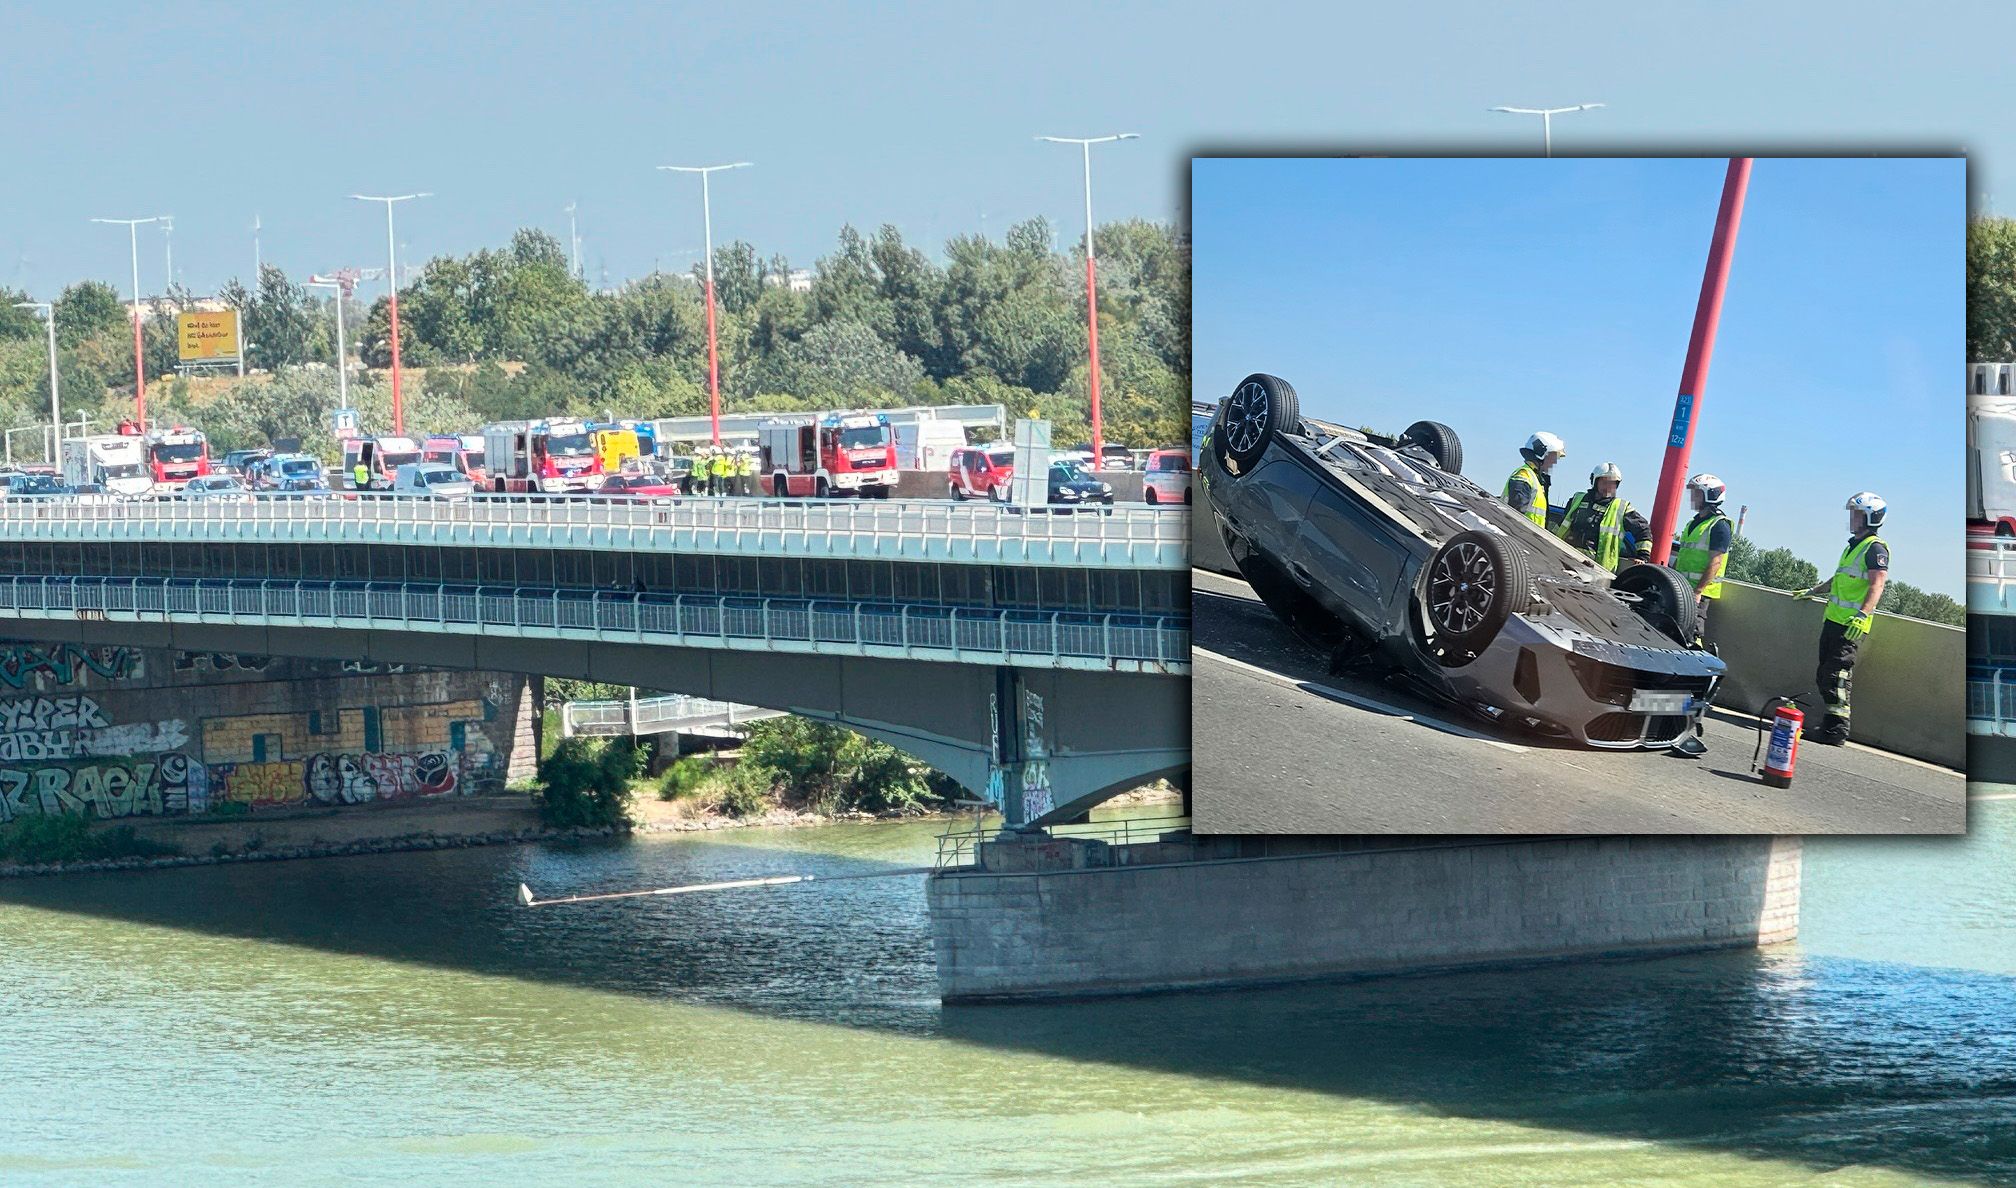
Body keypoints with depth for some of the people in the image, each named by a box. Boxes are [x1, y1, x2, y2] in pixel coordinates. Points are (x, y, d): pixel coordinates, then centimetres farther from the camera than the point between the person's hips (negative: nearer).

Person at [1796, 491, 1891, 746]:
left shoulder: (1875, 548, -9)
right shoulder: (1852, 546, 22)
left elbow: (1876, 586, -20)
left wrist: (1862, 615, -32)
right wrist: (1812, 592, 40)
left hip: (1851, 626, -10)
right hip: (1834, 619, 10)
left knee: (1837, 675, -15)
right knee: (1825, 675, 11)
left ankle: (1836, 729, -16)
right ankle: (1830, 725, 18)